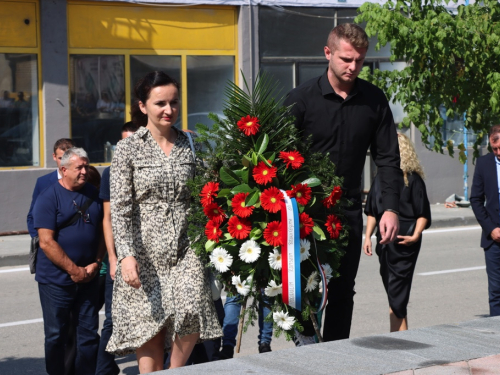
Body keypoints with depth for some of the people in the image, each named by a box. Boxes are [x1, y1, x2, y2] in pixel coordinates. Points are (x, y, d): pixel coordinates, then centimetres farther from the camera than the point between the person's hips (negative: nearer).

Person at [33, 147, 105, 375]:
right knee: (56, 335, 4)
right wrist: (74, 270, -15)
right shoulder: (49, 197, -8)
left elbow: (102, 231, 12)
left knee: (89, 334, 6)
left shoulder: (93, 194, 8)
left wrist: (96, 264, -3)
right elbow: (46, 242, -14)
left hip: (88, 277, 4)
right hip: (56, 278, -4)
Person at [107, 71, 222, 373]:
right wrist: (126, 255, -17)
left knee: (192, 315, -18)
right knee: (149, 337, 0)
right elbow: (120, 208, -6)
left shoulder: (190, 145, 9)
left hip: (185, 250, 2)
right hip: (145, 253, -2)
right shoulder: (129, 149, 0)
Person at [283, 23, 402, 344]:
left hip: (349, 209, 3)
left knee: (343, 291, 5)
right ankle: (306, 337, 13)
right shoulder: (302, 98, -6)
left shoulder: (374, 100, 3)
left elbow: (388, 157, 5)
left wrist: (391, 207, -4)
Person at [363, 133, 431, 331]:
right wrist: (368, 237, 9)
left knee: (397, 293, -9)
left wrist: (415, 236, -18)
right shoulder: (380, 178, 11)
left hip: (404, 242, -6)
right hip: (384, 241, 6)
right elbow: (372, 212, 17)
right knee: (392, 292, 10)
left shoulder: (412, 179, -6)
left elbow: (423, 214, -6)